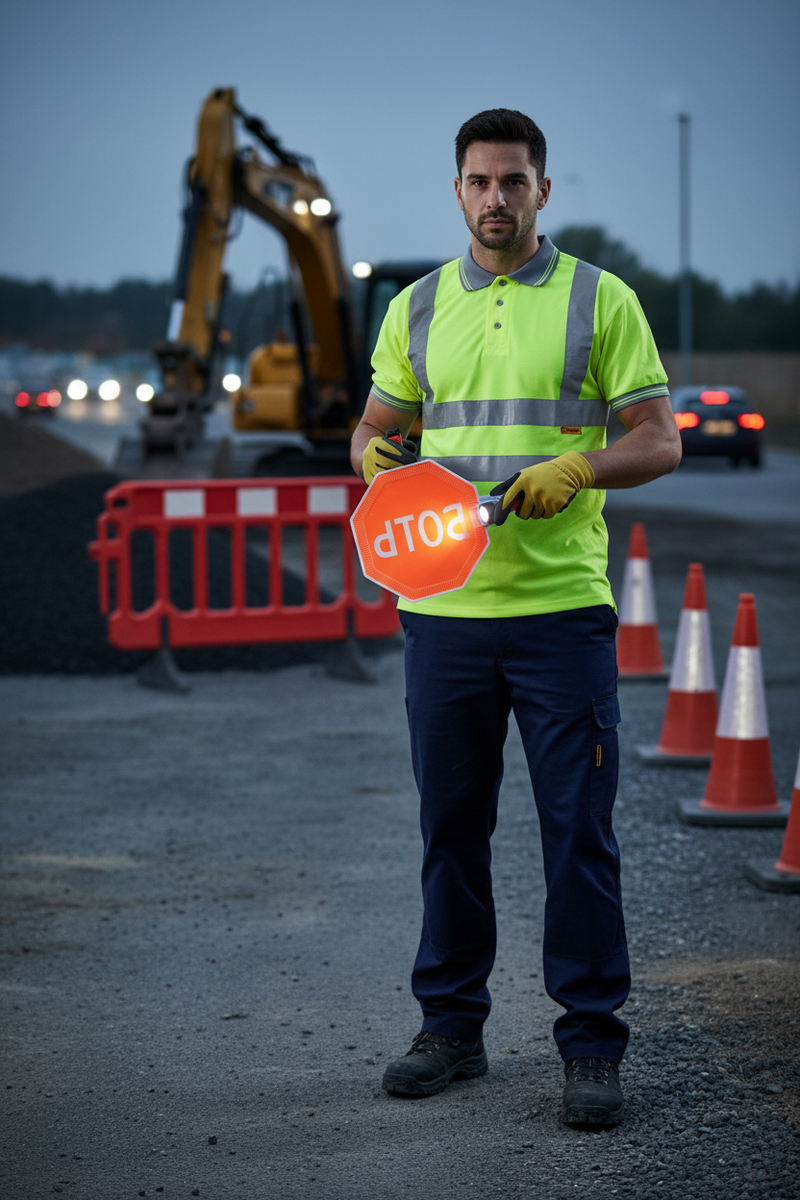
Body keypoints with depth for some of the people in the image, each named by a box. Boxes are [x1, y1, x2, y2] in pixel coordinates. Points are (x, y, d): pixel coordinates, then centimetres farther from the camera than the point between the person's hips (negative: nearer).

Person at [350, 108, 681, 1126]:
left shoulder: (600, 300, 2)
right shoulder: (416, 308, 11)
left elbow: (660, 439, 0)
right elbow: (374, 430, 17)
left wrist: (578, 468, -18)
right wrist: (377, 458, -7)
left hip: (562, 608, -3)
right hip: (442, 609, 3)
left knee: (578, 832, -2)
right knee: (451, 826, 9)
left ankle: (591, 1045, 7)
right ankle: (452, 1025, 22)